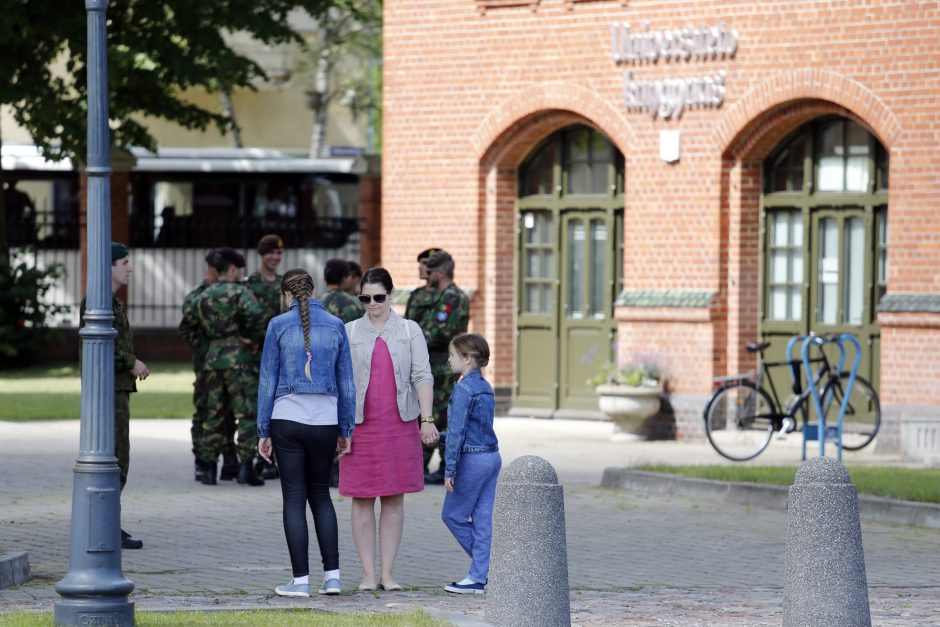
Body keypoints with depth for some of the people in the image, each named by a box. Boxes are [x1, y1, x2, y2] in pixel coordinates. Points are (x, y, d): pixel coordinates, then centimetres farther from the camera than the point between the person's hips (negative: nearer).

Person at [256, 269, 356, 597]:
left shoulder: (279, 326, -3)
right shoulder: (335, 327, 3)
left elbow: (268, 380, -2)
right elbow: (346, 382, 5)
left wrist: (263, 431, 3)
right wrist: (345, 431, 12)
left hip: (288, 421, -2)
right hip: (325, 421, 2)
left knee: (294, 499, 3)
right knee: (320, 494, 15)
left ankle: (301, 580, 0)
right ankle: (332, 574, 8)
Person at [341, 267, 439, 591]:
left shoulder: (410, 331, 6)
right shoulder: (349, 333, 6)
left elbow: (422, 377, 2)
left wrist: (427, 419, -7)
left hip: (400, 425, 0)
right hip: (361, 426, 0)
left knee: (394, 500, 4)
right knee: (363, 500, 0)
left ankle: (388, 573, 9)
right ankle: (368, 573, 5)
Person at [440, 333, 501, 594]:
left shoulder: (463, 389, -14)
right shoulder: (485, 388, 13)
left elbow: (457, 431, -17)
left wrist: (450, 469, -16)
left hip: (472, 460, -9)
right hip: (492, 456, 9)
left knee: (452, 515, 3)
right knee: (482, 518, 7)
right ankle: (479, 577, 6)